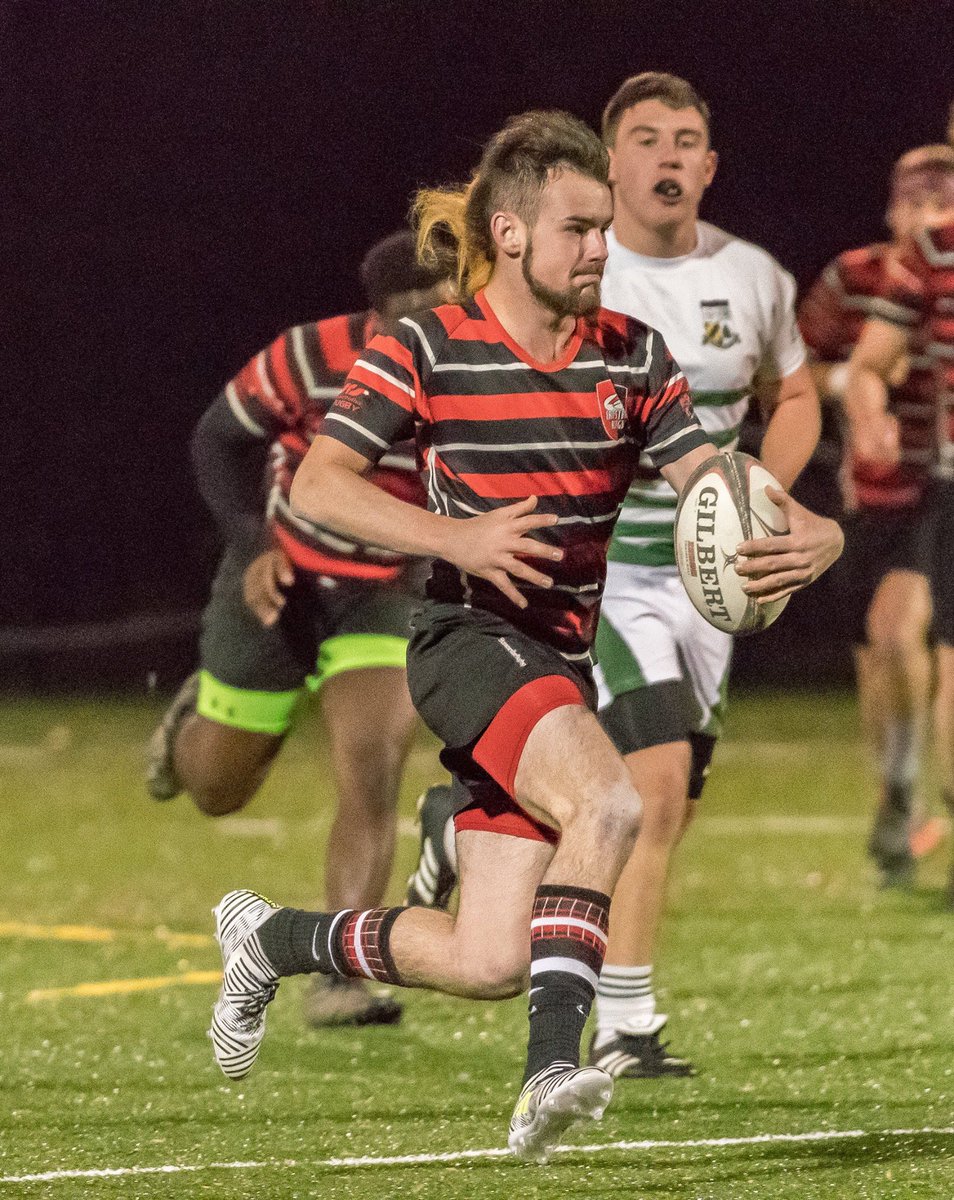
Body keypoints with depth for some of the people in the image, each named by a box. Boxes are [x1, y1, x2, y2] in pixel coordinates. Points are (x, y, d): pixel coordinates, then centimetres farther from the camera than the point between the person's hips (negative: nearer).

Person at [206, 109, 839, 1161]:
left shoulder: (633, 356, 6)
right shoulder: (427, 351, -6)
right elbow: (316, 486, -10)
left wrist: (781, 540, -24)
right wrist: (456, 538, -24)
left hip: (560, 664, 6)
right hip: (468, 642, -6)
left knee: (488, 963, 1)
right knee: (607, 803, -33)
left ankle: (272, 937, 26)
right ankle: (554, 1064, -32)